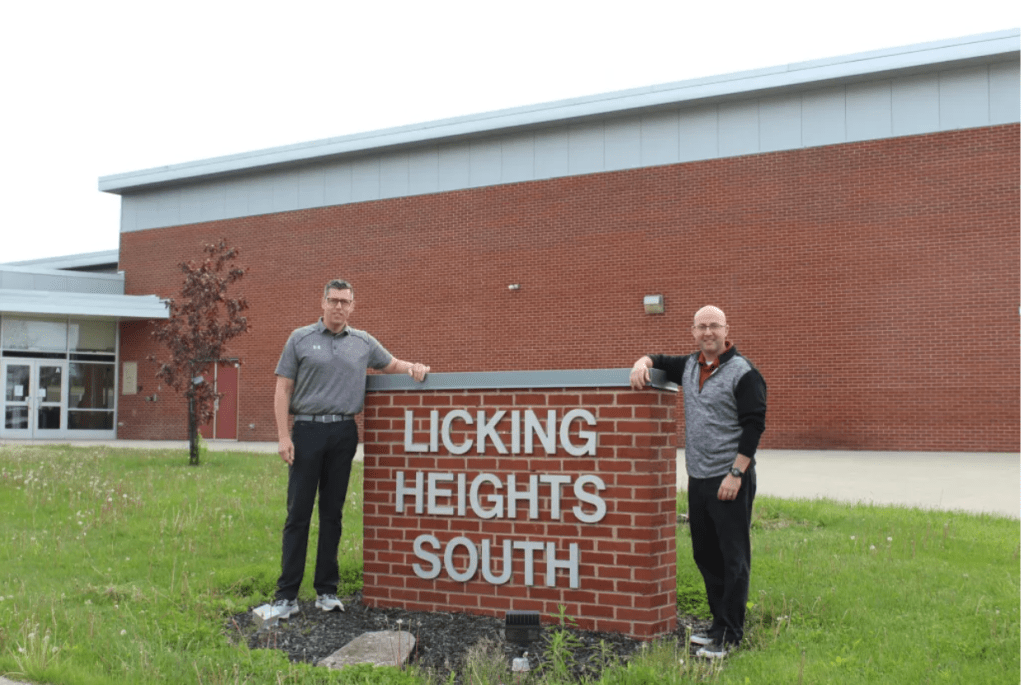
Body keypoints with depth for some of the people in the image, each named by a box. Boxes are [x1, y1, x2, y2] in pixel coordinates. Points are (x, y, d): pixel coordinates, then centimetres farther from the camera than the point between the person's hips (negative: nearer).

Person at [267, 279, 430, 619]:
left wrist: (413, 368, 2)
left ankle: (327, 590, 15)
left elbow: (391, 364, 25)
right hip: (307, 430, -2)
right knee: (298, 514, -2)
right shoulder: (300, 339, 3)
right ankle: (287, 595, 2)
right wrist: (283, 435, -8)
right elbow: (283, 389, 1)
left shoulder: (363, 342, 11)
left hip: (344, 433, 3)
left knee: (332, 513, 8)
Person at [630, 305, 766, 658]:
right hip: (698, 479, 7)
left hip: (730, 480, -7)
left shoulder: (743, 373, -9)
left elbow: (754, 426, -12)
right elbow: (658, 360, 29)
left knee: (732, 559, -3)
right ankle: (719, 622, 25)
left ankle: (728, 636, 2)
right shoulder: (689, 366, 12)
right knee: (705, 555, 13)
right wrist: (642, 363, 5)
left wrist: (736, 473, -17)